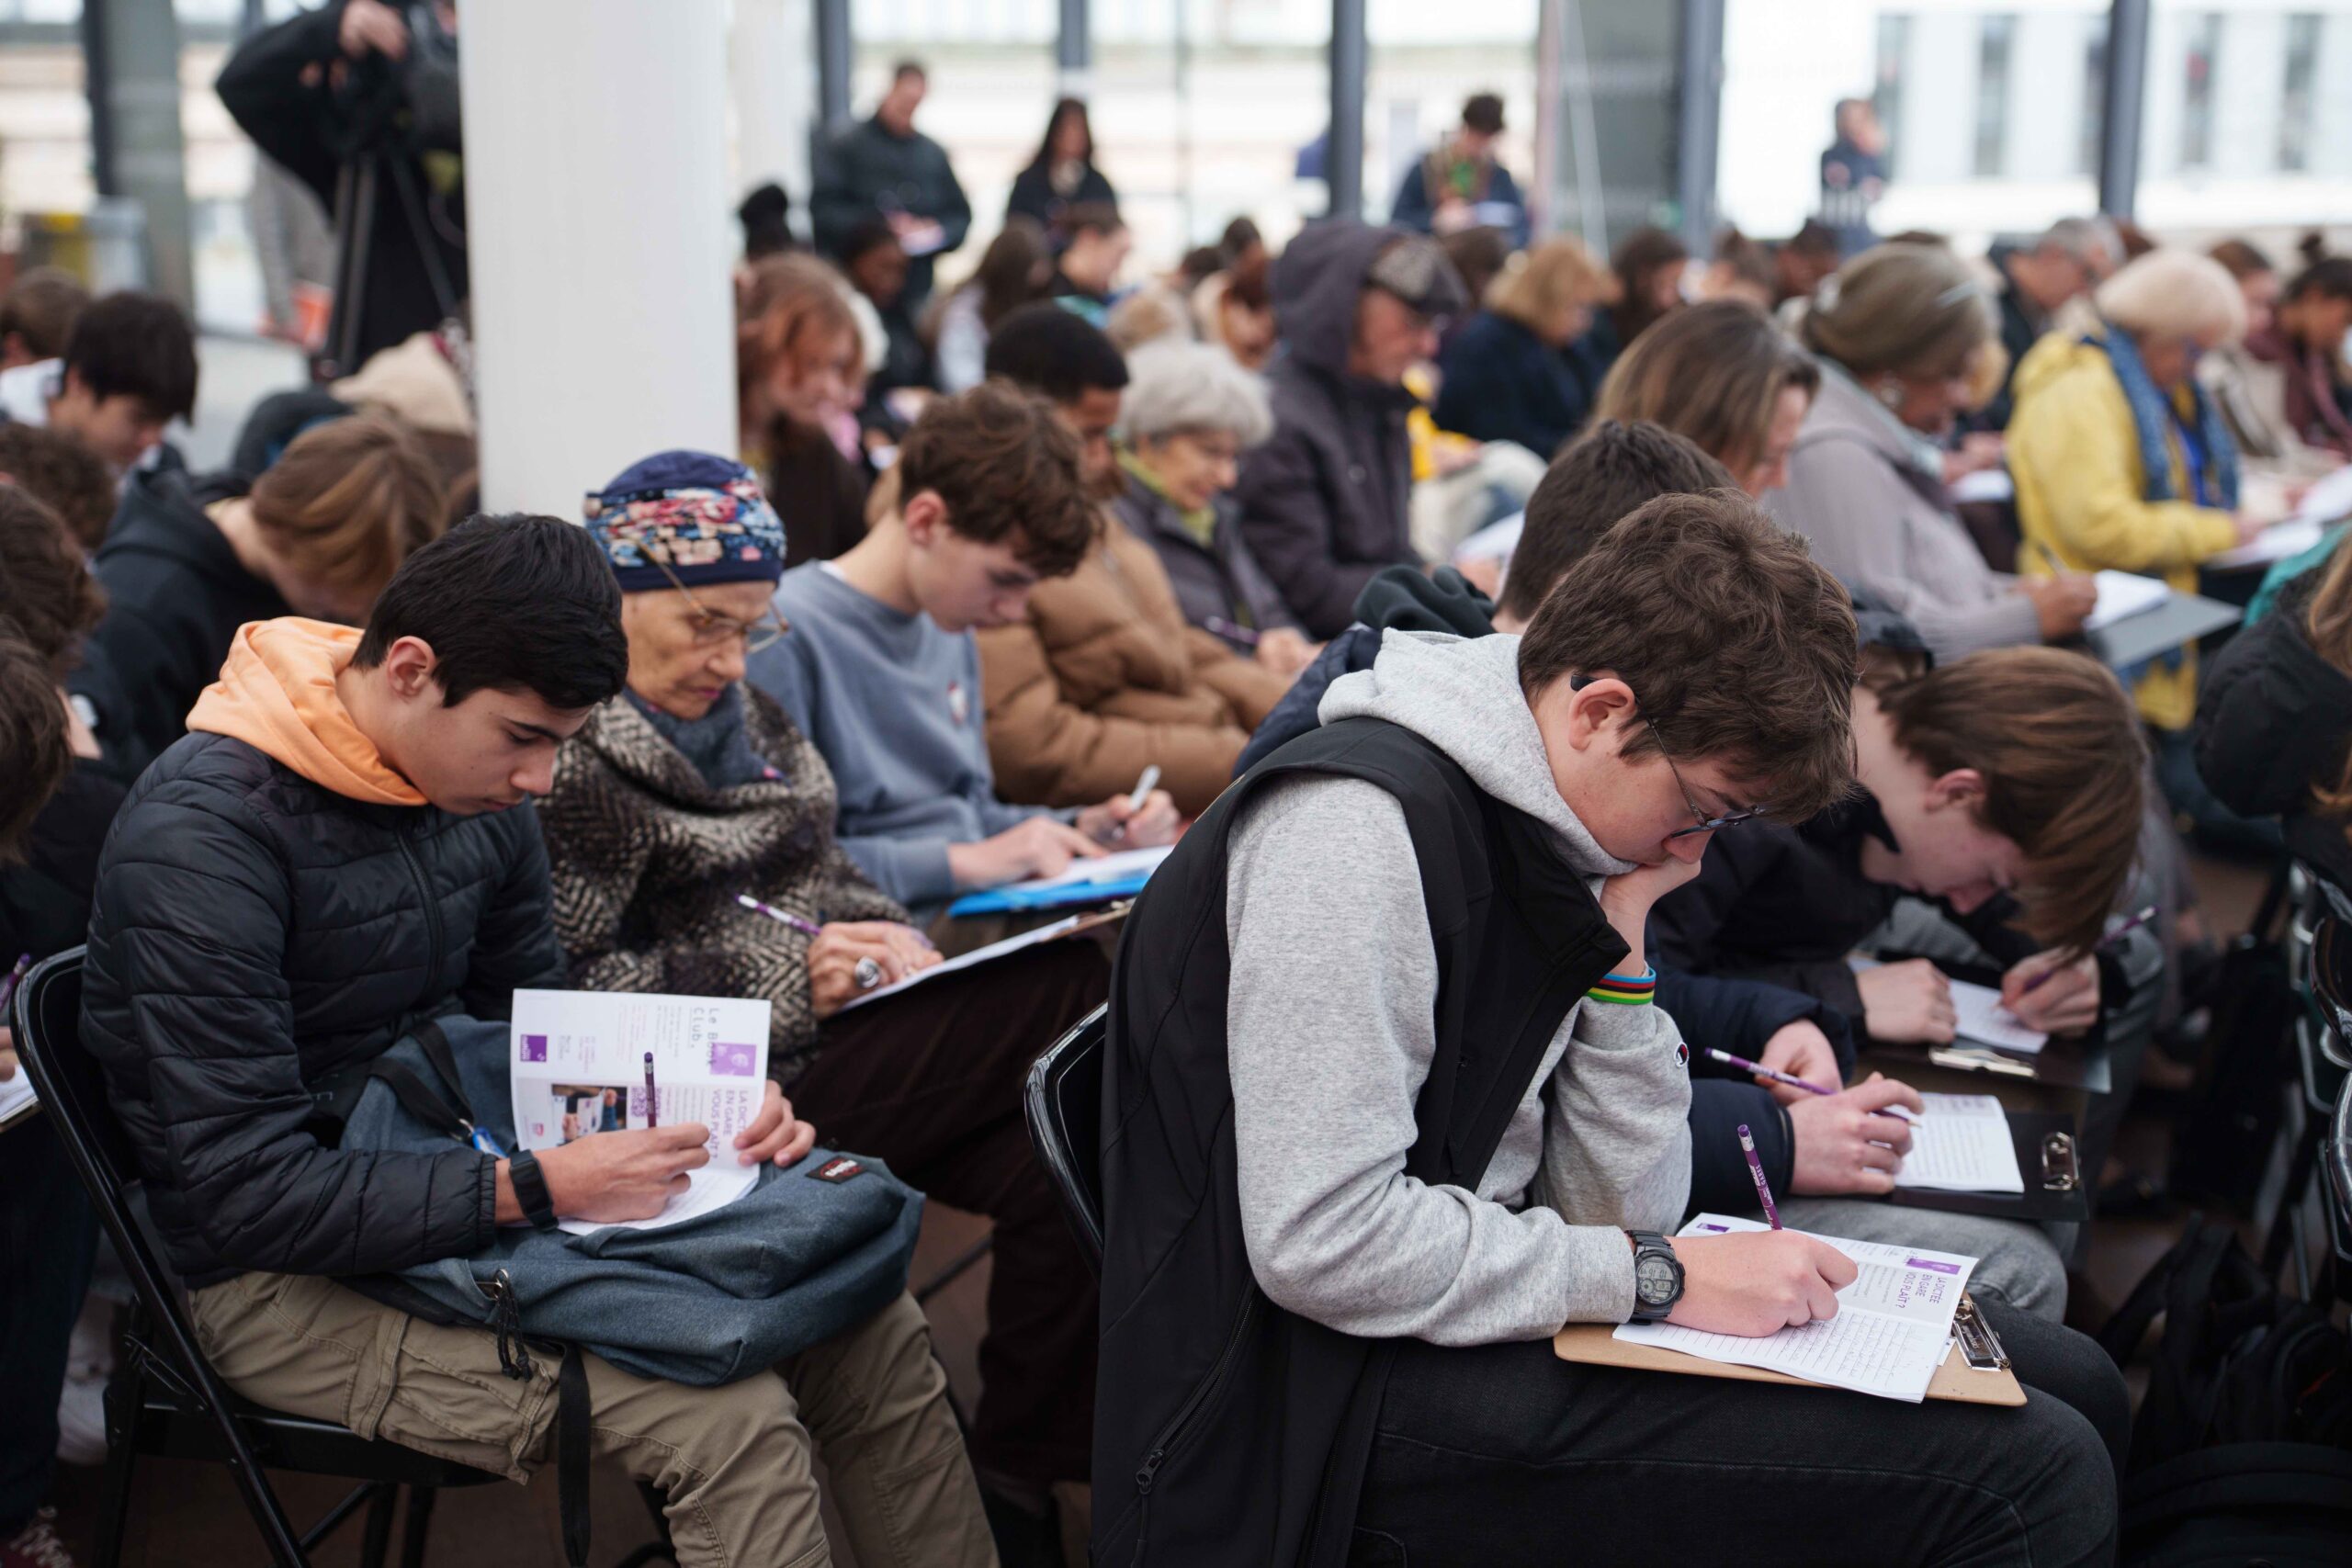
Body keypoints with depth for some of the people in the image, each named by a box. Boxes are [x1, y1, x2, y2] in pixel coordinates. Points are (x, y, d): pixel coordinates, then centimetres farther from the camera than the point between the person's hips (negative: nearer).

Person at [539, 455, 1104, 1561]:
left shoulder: (744, 718, 18)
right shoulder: (565, 751, -8)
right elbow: (565, 988, -15)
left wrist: (882, 936, 0)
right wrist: (785, 978, -18)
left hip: (804, 1043, 8)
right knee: (1066, 987, -19)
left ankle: (1019, 1478, -1)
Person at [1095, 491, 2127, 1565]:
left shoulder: (1540, 834, 9)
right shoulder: (1361, 828, -19)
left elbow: (1621, 1210, 7)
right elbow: (1322, 1243, -25)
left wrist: (1620, 954, -5)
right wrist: (1658, 1276, -18)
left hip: (1493, 1305, 9)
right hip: (1354, 1400, -9)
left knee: (2069, 1386, 9)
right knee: (2037, 1476, -16)